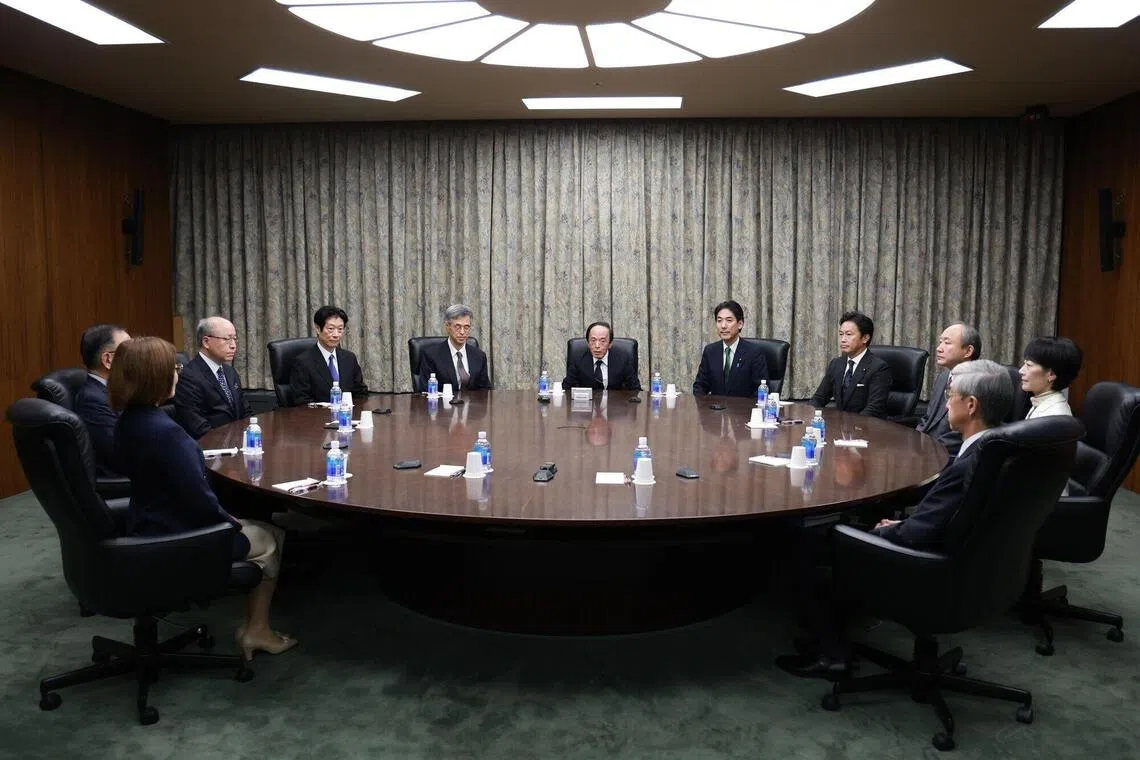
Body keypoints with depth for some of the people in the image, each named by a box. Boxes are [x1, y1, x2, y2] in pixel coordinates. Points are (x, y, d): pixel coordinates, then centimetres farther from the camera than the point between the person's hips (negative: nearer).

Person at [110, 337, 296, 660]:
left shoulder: (128, 422, 2)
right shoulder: (165, 431, -28)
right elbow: (199, 497, -26)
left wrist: (227, 518, 9)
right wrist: (231, 522, -6)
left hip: (150, 527, 9)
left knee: (258, 528, 21)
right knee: (271, 539, 12)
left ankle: (255, 627, 24)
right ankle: (256, 632, 22)